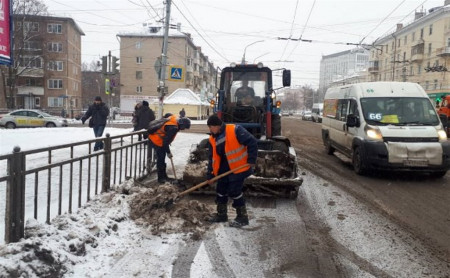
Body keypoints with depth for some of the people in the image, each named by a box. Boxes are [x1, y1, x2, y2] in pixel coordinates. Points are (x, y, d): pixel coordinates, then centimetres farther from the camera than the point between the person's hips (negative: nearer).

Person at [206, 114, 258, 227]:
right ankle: (221, 214, 28)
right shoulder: (212, 139, 3)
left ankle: (242, 217, 6)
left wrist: (251, 160, -18)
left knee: (234, 192, -8)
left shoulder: (235, 130, -19)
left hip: (239, 167, -7)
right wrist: (210, 175, 5)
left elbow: (252, 142, -18)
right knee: (220, 190, 12)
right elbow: (212, 158, 8)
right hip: (224, 169, 7)